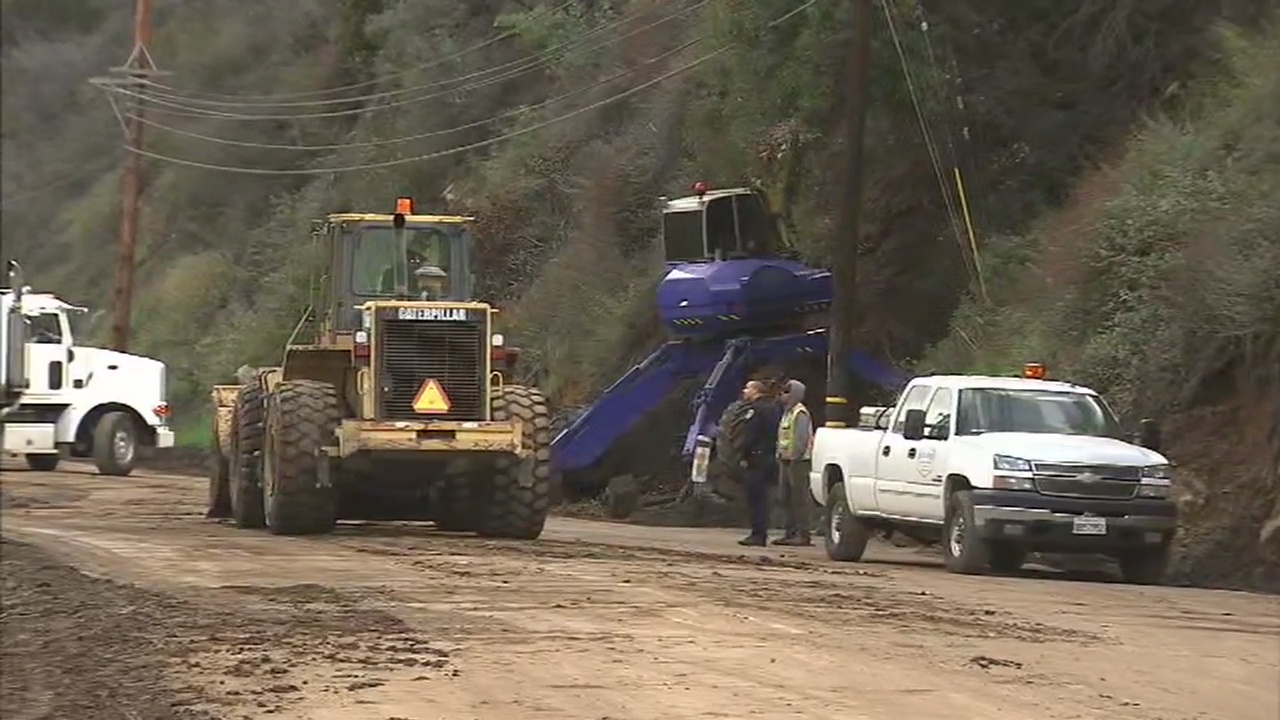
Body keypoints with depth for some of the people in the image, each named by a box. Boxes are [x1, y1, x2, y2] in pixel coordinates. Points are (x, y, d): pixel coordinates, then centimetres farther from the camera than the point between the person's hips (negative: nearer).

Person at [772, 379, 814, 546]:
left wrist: (794, 457, -23)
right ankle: (790, 532, 17)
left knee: (799, 498, -9)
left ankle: (803, 535, -9)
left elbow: (801, 438, -20)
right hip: (786, 461, 11)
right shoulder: (788, 412, 20)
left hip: (797, 461, -11)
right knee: (786, 499, 12)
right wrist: (781, 456, 15)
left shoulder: (800, 413, -12)